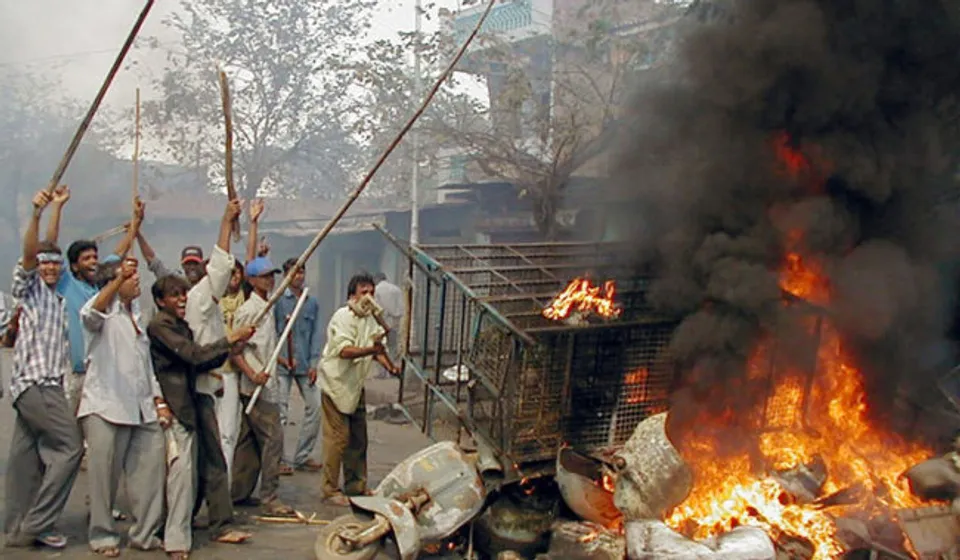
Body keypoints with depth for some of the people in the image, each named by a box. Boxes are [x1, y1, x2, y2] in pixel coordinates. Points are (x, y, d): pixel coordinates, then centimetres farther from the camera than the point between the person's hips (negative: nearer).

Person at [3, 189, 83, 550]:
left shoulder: (58, 299, 23)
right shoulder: (29, 288, 2)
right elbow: (29, 253, -16)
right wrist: (36, 214, -30)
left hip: (47, 384, 8)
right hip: (35, 381, -8)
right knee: (70, 445, -12)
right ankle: (36, 525, -7)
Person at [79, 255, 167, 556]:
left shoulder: (137, 316, 21)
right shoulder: (106, 314, -2)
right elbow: (90, 314, -28)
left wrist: (159, 401, 16)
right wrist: (118, 278, -40)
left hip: (142, 408, 7)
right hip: (105, 407, -6)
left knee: (150, 468, 3)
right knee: (104, 472, -1)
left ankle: (145, 532, 14)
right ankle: (103, 535, 14)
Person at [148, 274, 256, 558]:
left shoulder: (181, 326, 17)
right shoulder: (159, 326, -10)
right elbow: (194, 354, -18)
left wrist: (227, 350, 3)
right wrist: (230, 339, -13)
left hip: (195, 404, 9)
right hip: (176, 409, -9)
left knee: (213, 463, 10)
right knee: (182, 470, -11)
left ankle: (221, 526, 18)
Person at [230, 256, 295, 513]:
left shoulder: (266, 308, 16)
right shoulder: (248, 309, -12)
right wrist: (252, 374, -25)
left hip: (265, 385, 10)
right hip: (256, 386, -10)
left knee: (249, 439, 14)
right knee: (273, 437, -10)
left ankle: (238, 493, 23)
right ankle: (269, 499, -5)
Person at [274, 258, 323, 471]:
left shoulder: (312, 303, 9)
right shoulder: (278, 301, -2)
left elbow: (315, 334, 8)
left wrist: (313, 364, 1)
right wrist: (280, 357, -13)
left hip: (305, 364, 4)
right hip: (282, 364, -4)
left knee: (315, 406, 3)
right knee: (280, 411, -1)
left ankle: (302, 456, 16)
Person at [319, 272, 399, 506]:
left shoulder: (371, 319, 9)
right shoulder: (343, 316, -17)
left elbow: (377, 349, 18)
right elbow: (344, 350, -29)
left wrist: (388, 365, -1)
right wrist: (371, 349, -42)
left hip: (355, 386, 9)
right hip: (336, 384, -8)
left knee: (358, 438, 14)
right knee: (338, 438, -6)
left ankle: (356, 485, 26)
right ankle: (330, 489, 5)